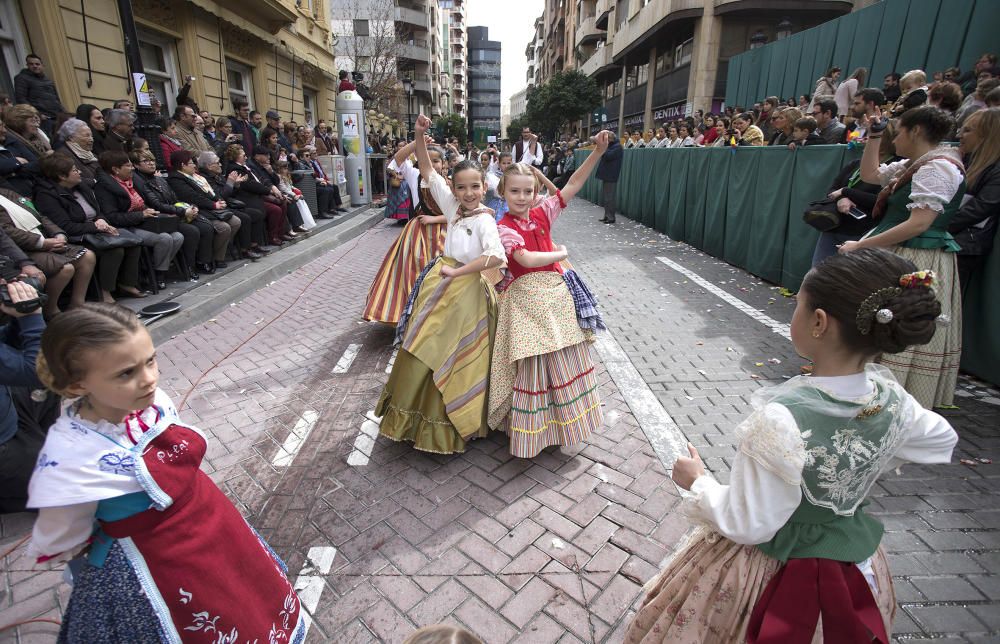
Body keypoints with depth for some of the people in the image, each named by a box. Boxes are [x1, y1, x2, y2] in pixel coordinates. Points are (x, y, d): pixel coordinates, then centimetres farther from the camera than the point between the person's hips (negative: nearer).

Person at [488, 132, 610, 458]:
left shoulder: (542, 213, 6)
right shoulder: (504, 229, -9)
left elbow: (574, 183, 3)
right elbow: (527, 259, -23)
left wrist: (599, 151, -5)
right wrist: (560, 253, -9)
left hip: (556, 291, 6)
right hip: (527, 298, -6)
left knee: (563, 358, 14)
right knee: (531, 364, 0)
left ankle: (560, 422, 34)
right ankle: (532, 430, 19)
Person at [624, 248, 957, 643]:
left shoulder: (781, 419, -36)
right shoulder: (890, 398, -15)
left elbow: (747, 525, -27)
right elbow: (942, 440, 9)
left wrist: (697, 482, -11)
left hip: (773, 572, -6)